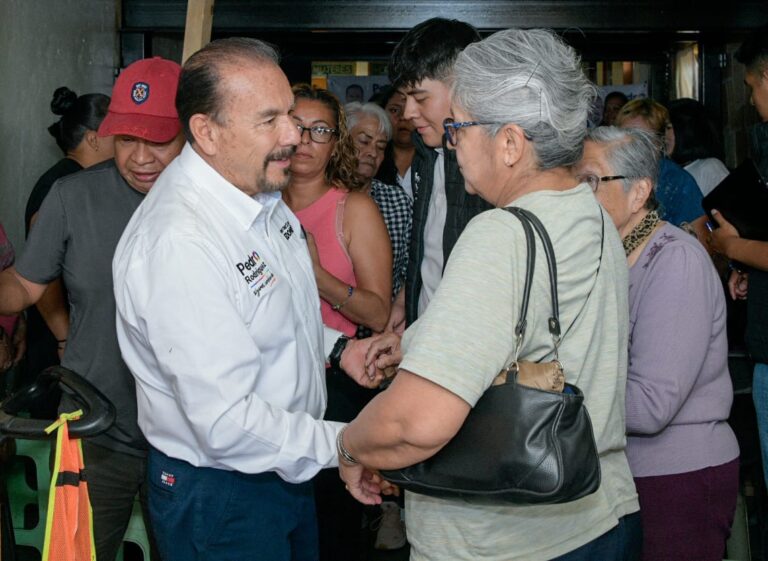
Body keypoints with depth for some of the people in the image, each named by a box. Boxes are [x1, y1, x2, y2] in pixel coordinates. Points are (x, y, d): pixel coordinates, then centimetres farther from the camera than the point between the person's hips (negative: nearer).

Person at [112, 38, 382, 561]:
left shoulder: (260, 192, 0)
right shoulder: (176, 244, -30)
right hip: (220, 495, -9)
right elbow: (226, 425, -30)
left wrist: (337, 349, 2)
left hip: (287, 469, 9)